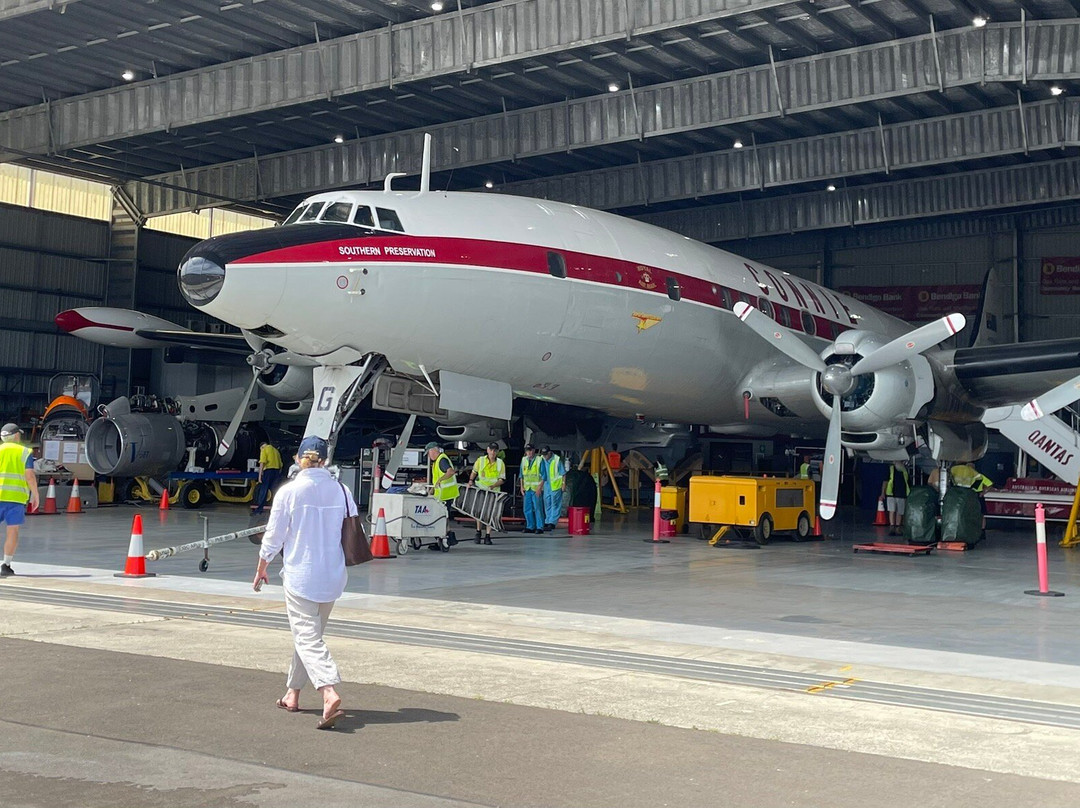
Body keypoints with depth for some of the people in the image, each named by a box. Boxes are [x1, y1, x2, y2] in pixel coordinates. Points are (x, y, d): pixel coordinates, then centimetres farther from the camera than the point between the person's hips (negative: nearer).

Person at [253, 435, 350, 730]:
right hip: (333, 575, 5)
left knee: (307, 637, -7)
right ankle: (292, 694, 30)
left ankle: (330, 693, -26)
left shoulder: (289, 492, -9)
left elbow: (273, 537, -3)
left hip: (300, 575, -5)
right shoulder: (342, 492, 1)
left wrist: (261, 570, 12)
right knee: (310, 634, 19)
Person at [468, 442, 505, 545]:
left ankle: (488, 536, 4)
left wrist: (494, 485, -19)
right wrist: (471, 480, -3)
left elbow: (502, 479, -2)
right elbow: (474, 472, 15)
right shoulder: (480, 460, 0)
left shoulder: (500, 463, -2)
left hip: (494, 492, 0)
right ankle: (478, 533, 19)